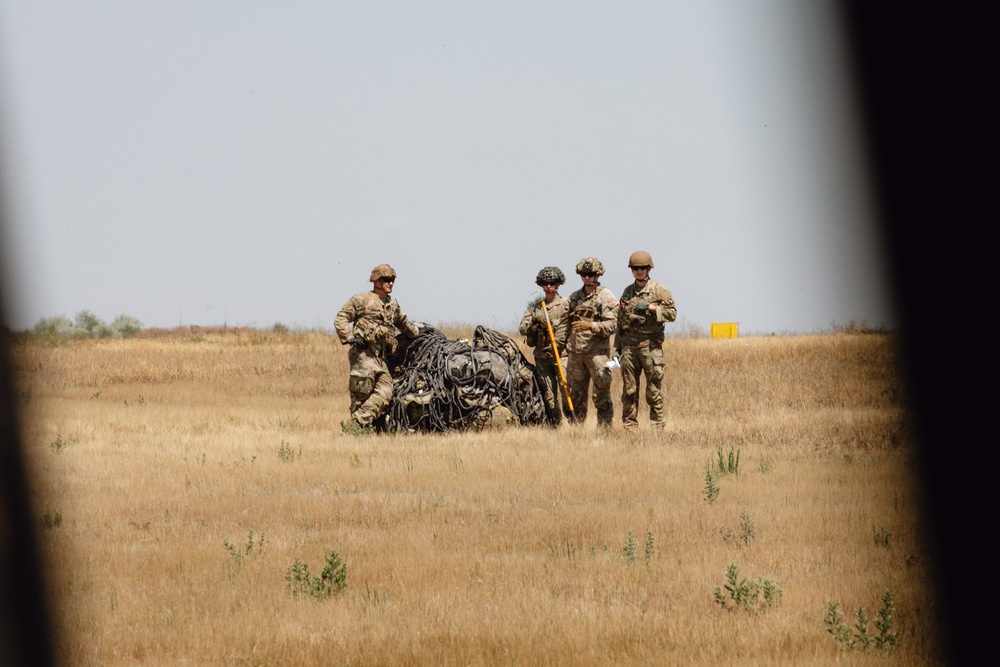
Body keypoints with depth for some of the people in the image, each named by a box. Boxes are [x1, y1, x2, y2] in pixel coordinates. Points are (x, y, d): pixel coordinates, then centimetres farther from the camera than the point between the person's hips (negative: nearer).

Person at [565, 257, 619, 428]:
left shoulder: (606, 297, -3)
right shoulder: (574, 297, 15)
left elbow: (612, 324, -10)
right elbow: (567, 324, 22)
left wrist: (591, 326, -22)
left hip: (597, 352, -6)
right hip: (576, 352, 6)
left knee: (601, 393, -6)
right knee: (576, 394, 8)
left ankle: (604, 427, -3)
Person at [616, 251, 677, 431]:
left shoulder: (659, 290, 2)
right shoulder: (627, 292, 15)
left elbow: (672, 313, -4)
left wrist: (651, 307, -15)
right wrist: (618, 346, 15)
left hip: (651, 343, -4)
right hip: (629, 344, 4)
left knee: (654, 389, -4)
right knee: (629, 389, 4)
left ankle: (657, 427, -1)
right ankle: (629, 426, 9)